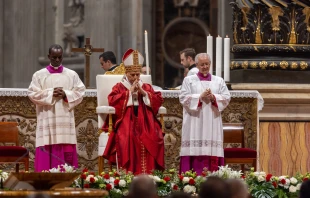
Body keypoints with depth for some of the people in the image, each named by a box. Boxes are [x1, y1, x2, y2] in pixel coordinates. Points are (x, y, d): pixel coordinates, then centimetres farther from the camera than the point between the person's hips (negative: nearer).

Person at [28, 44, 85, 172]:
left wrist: (66, 94, -12)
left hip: (65, 120, 1)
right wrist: (50, 94, -11)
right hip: (47, 120, -1)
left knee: (67, 152, -3)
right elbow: (32, 94, -1)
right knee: (47, 152, -6)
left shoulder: (72, 75, 9)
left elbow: (80, 93, 5)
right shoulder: (39, 75, 5)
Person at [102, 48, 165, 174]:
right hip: (126, 121, -2)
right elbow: (112, 101, -4)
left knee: (153, 138, -27)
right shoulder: (119, 87, 15)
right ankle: (127, 172, -34)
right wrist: (130, 92, -5)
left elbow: (158, 100, 9)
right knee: (126, 138, -34)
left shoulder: (146, 87, 23)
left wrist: (143, 93, -3)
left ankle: (148, 172, -26)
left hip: (144, 122, 2)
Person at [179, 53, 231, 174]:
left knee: (212, 150, -4)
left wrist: (213, 97, -11)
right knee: (195, 150, -10)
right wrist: (200, 97, -12)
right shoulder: (189, 80, 9)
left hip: (212, 123, 2)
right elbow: (183, 98, -1)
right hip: (195, 122, -2)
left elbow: (226, 98, 6)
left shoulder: (219, 81, 15)